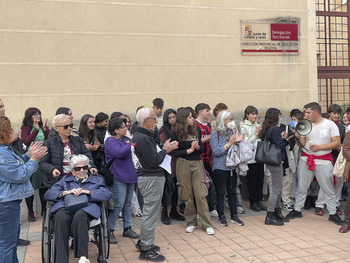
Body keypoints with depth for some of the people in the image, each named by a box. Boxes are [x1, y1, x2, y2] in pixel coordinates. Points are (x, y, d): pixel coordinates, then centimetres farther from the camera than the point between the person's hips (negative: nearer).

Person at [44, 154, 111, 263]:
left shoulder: (96, 180, 28)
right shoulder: (65, 180, 32)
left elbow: (107, 194, 7)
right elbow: (48, 194, 17)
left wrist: (86, 192, -3)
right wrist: (66, 192, 1)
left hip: (86, 209, -1)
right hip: (65, 209, 1)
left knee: (79, 215, -39)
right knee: (61, 217, -37)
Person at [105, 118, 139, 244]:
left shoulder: (126, 139, 13)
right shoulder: (110, 141, -8)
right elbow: (120, 153, -24)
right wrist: (132, 143, -19)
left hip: (129, 175, 8)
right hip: (119, 176, -8)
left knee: (128, 203, 13)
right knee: (119, 204, -8)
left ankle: (127, 228, 23)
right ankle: (109, 230, 4)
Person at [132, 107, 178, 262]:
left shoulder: (139, 136, 12)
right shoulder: (143, 139, -22)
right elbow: (155, 161, -22)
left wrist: (164, 149, 6)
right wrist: (165, 150, -8)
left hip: (150, 177, 11)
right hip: (152, 179, -11)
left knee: (149, 212, 21)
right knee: (150, 213, -2)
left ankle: (143, 242, 33)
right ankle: (146, 250, 8)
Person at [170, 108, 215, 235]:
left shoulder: (195, 131, 9)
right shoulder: (176, 134, -3)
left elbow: (202, 148, 10)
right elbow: (175, 152, -8)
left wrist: (197, 147, -11)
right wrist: (189, 150, -13)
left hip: (197, 164, 3)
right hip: (183, 166, -2)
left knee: (201, 195, -1)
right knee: (188, 196, 5)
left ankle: (206, 224, 6)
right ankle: (191, 222, 20)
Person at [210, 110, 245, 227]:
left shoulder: (231, 132, 8)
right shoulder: (215, 133, -8)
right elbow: (216, 151, -16)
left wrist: (237, 142, -5)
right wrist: (230, 143, -16)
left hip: (232, 167, 5)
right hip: (220, 168, -5)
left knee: (232, 191, 10)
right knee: (220, 193, 4)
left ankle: (234, 215, 20)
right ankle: (221, 216, 16)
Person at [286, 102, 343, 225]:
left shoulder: (330, 125, -2)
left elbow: (337, 143, -6)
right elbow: (302, 145, 8)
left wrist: (319, 147, -15)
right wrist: (298, 138, -13)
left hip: (323, 161, -3)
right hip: (306, 159, 3)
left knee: (328, 189, 2)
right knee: (301, 187, 8)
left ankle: (333, 214, 15)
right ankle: (297, 210, 21)